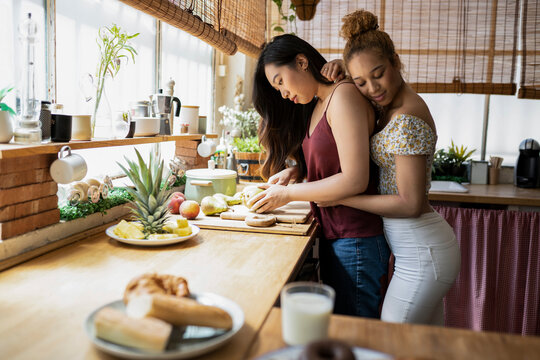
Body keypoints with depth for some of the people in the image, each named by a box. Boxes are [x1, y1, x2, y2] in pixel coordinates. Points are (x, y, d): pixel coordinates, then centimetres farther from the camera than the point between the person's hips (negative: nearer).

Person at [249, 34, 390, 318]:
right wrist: (296, 170, 1)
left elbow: (355, 180, -21)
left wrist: (288, 193, -12)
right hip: (332, 235, 9)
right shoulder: (316, 106, 14)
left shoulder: (344, 95, -14)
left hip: (355, 239, -9)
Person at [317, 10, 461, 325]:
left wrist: (339, 198, -16)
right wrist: (341, 68, 5)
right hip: (425, 249, 9)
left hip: (422, 254, -9)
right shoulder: (390, 107, 8)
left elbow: (410, 204, -20)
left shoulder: (407, 120, -20)